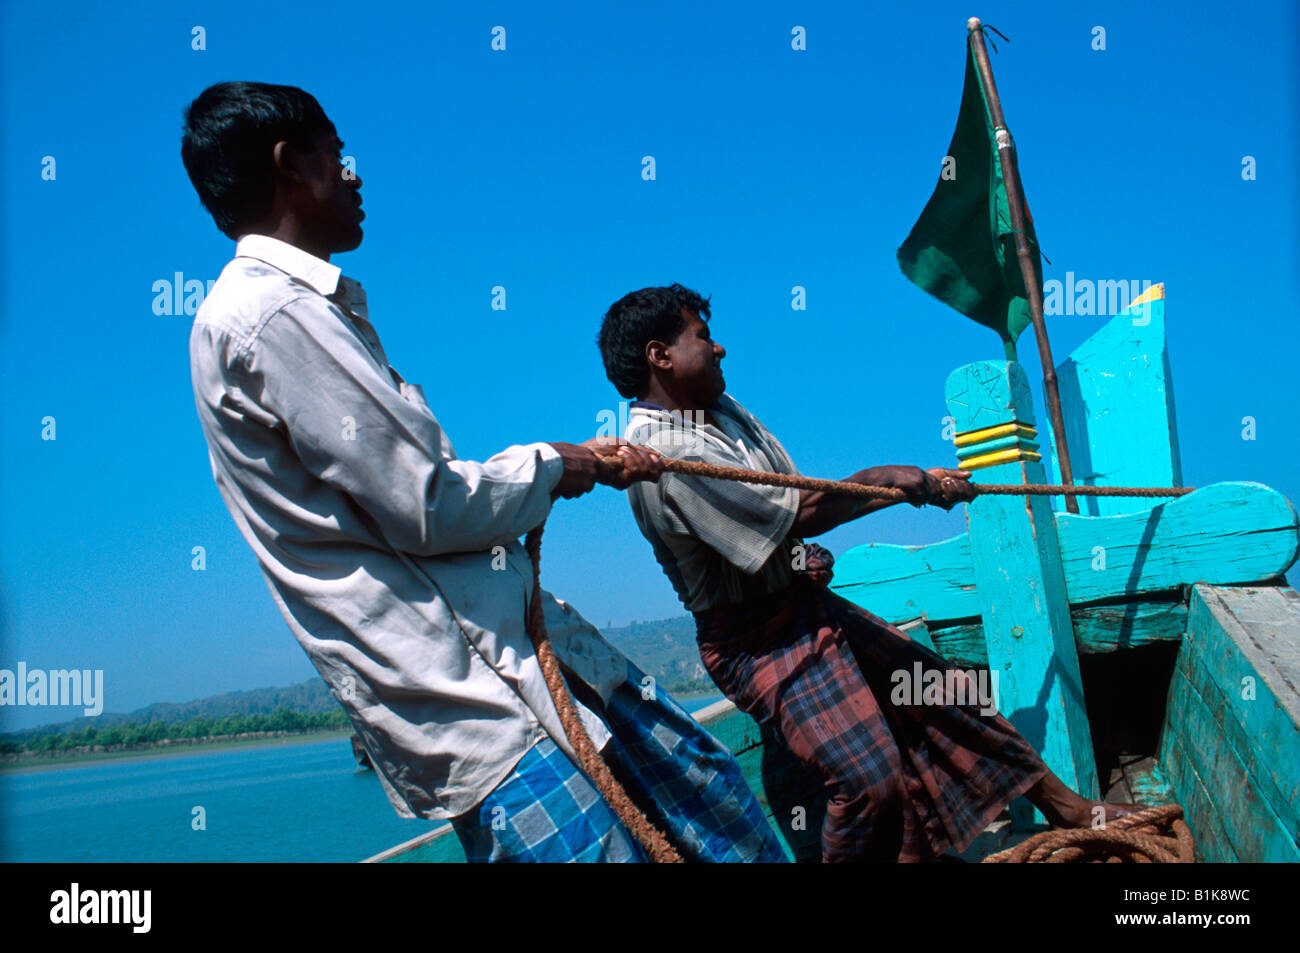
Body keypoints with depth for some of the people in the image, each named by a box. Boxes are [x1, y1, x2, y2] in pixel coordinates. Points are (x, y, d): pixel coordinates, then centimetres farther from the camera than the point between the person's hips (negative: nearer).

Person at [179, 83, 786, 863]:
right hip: (467, 701, -10)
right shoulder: (271, 317, -16)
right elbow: (429, 510, -18)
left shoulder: (310, 309, 16)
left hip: (522, 641, 10)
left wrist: (584, 462, 19)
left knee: (709, 786, 15)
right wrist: (550, 466, 0)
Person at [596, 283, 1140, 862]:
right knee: (868, 779, -20)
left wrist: (920, 481, -4)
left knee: (933, 686, 13)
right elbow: (799, 514, -21)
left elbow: (799, 489, 8)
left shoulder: (716, 410, 7)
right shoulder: (666, 452, -24)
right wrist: (897, 481, -9)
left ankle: (1066, 809, 27)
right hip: (759, 643, -10)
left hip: (806, 606, 10)